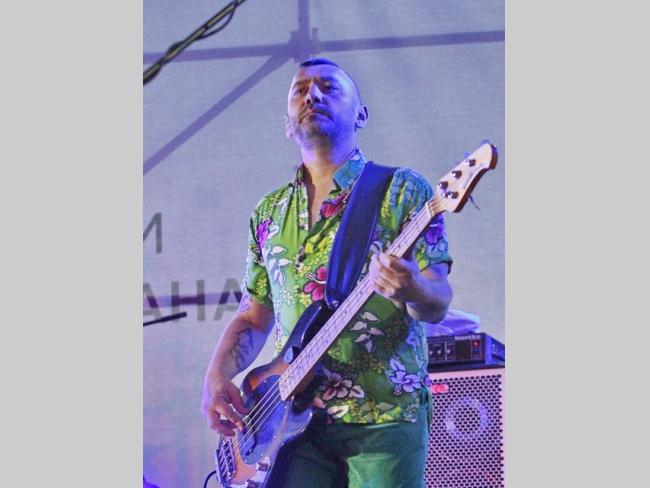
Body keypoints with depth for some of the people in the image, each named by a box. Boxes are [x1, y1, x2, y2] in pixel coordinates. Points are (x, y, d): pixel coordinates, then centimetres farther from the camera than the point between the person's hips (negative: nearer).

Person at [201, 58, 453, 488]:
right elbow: (253, 319, 20)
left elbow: (437, 305, -5)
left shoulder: (401, 190, 2)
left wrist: (413, 291, -28)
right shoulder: (270, 213, 16)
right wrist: (217, 377, 1)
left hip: (384, 416, -3)